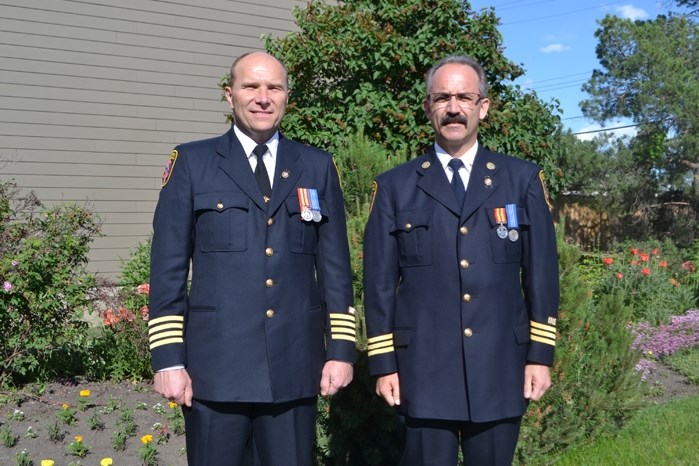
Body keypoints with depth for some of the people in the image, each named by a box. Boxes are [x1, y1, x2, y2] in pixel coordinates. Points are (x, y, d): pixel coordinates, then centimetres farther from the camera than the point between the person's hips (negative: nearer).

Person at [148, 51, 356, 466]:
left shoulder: (317, 167, 9)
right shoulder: (193, 162, 4)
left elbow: (335, 264, 8)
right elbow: (168, 266, 0)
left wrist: (341, 349, 3)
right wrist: (168, 358, -5)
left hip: (295, 365, 2)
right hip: (216, 366, -1)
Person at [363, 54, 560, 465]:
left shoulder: (523, 180, 7)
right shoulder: (395, 187, 5)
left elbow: (542, 272, 5)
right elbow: (379, 282, 3)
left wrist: (541, 354, 0)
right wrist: (383, 363, 0)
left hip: (500, 367, 1)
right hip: (424, 369, -1)